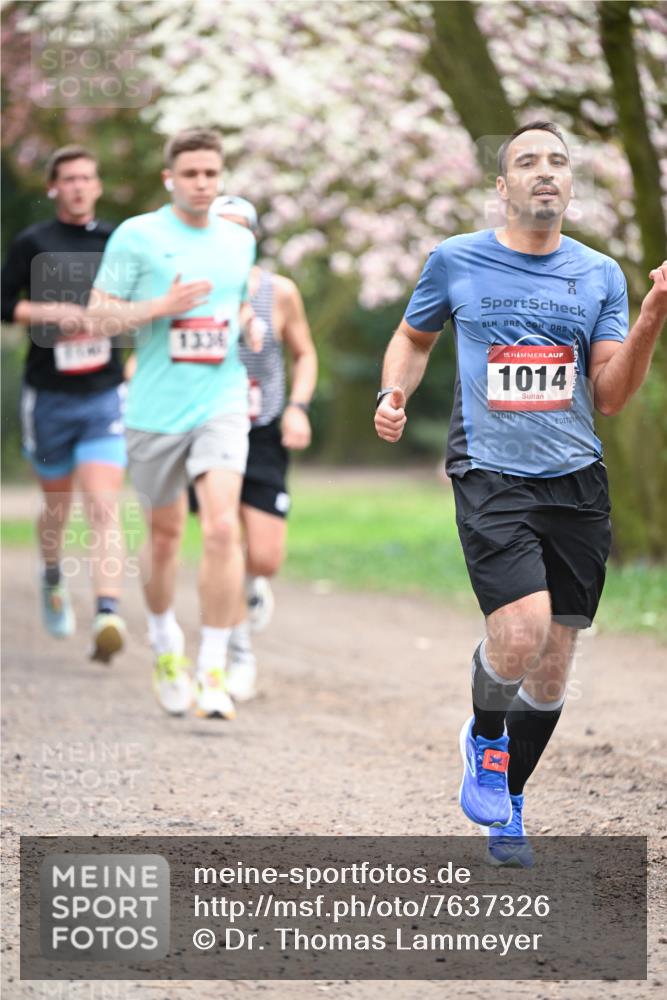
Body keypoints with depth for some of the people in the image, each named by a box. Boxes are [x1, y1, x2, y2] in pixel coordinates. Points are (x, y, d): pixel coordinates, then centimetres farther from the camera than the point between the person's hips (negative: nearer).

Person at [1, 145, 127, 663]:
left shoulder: (116, 241, 5)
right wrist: (48, 312, -16)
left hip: (104, 395, 0)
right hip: (49, 396, 0)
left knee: (104, 507, -14)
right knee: (57, 503, 14)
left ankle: (108, 614, -24)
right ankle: (53, 579, 44)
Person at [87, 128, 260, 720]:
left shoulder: (241, 241, 11)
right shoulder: (137, 236, -2)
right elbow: (97, 313, -4)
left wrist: (249, 327, 7)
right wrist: (163, 306, -17)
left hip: (222, 406, 1)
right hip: (155, 410, -1)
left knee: (223, 527, -16)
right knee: (166, 535, 11)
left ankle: (214, 671, -11)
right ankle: (165, 644, 37)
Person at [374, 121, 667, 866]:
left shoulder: (600, 275, 8)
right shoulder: (456, 262, 4)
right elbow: (413, 337, 21)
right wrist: (394, 392, 1)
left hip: (576, 480, 3)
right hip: (490, 474, -3)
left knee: (553, 661, 5)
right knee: (521, 630, -23)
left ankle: (509, 805, 26)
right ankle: (483, 738, 9)